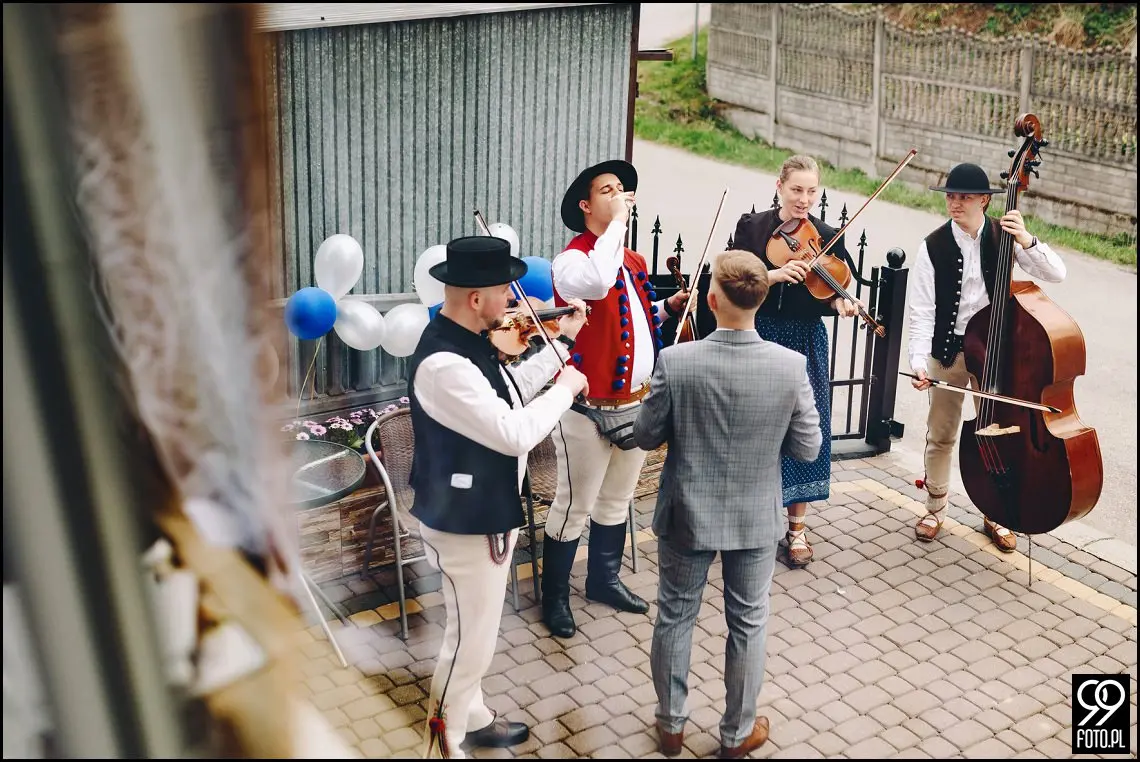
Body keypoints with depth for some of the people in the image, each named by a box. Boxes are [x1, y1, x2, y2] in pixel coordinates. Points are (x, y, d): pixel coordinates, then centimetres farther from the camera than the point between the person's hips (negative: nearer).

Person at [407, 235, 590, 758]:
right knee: (472, 642, 5)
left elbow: (507, 396, 17)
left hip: (485, 513, 10)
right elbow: (515, 434, -35)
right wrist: (565, 388, -20)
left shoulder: (470, 341, 0)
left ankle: (472, 719, 44)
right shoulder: (443, 364, -32)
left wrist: (562, 342, 16)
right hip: (466, 523, -10)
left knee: (476, 633, 25)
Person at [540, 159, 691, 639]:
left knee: (617, 501, 21)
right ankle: (555, 597, 17)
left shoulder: (633, 261, 11)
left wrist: (667, 307, 8)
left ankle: (604, 579, 38)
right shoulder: (572, 260, -15)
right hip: (590, 410, -8)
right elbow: (599, 282, -39)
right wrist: (618, 222, -28)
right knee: (575, 505, 3)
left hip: (637, 403, 8)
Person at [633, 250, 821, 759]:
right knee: (747, 624, 18)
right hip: (756, 518, 1)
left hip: (687, 515, 0)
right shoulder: (791, 366, -18)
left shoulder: (675, 362, -21)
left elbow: (646, 437, -9)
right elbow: (807, 449, -9)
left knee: (675, 617, 19)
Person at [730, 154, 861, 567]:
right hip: (758, 341, -1)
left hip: (805, 346, 1)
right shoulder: (752, 227, -2)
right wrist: (773, 274, -24)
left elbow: (828, 297, 2)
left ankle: (796, 528, 15)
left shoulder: (827, 238, 1)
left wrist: (840, 304, -20)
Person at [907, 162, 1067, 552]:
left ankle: (995, 515, 26)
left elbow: (1056, 274, -11)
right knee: (941, 435, 9)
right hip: (948, 351, -1)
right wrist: (918, 360, -24)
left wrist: (1026, 240, -26)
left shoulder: (1003, 237, -6)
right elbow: (922, 312, -13)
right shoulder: (933, 247, -10)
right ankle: (935, 509, 28)